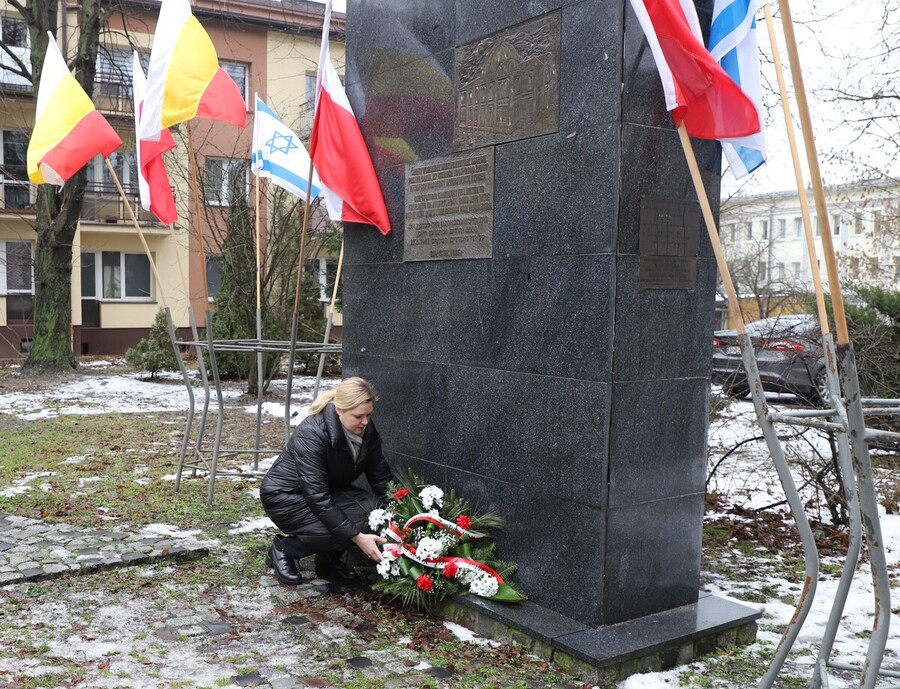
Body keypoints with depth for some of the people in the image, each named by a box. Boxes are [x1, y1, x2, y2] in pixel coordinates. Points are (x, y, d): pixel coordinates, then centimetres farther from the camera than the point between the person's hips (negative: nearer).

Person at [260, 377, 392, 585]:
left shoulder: (366, 429, -13)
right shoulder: (311, 434, -33)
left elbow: (381, 476, -5)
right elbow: (317, 497, -36)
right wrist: (357, 537, -38)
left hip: (331, 491, 7)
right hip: (285, 496, -6)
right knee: (341, 531, -29)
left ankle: (329, 558, 4)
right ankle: (283, 549, -3)